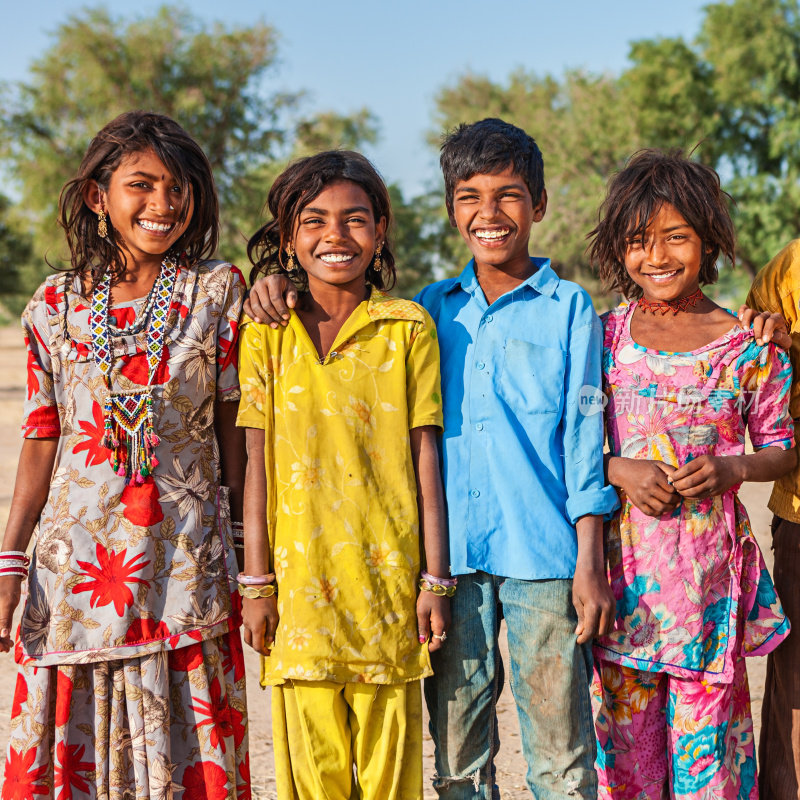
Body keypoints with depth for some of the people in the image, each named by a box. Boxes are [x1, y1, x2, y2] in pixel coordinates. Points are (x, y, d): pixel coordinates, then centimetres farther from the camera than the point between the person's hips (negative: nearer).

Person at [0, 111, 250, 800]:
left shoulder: (218, 291, 1)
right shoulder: (57, 303, 5)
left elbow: (236, 429, 2)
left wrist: (249, 556, 0)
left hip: (186, 562, -1)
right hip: (75, 559, 2)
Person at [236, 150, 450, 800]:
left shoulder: (408, 328, 1)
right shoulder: (267, 333, 5)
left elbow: (425, 458, 2)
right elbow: (258, 465, 5)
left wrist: (436, 579, 0)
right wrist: (257, 585, 3)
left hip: (389, 574, -1)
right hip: (300, 579, 1)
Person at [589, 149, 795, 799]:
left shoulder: (747, 346, -1)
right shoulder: (603, 337, 2)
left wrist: (733, 468, -12)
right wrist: (618, 471, -11)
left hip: (710, 557, -1)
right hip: (625, 558, 1)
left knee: (706, 718, 4)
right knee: (627, 723, 8)